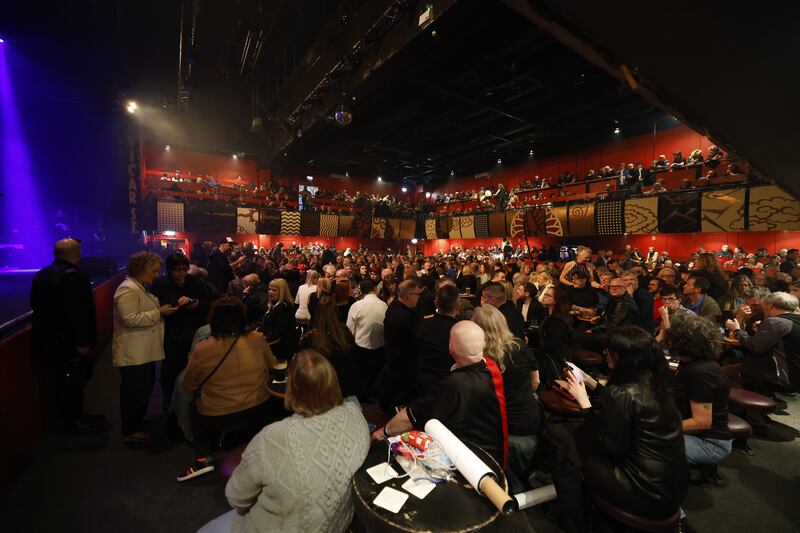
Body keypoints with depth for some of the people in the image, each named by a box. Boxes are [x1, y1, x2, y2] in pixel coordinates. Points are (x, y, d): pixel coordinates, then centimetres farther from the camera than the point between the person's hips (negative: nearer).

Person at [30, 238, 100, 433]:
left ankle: (73, 416, 33)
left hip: (47, 341, 9)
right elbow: (79, 313, -26)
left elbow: (36, 305, 17)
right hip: (69, 342, -9)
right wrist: (83, 341, -20)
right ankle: (73, 422, 20)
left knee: (63, 382, 21)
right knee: (73, 383, 6)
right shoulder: (75, 276, -22)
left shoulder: (41, 275, 8)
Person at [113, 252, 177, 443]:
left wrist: (162, 310, 13)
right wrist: (159, 312, -23)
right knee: (134, 391, 3)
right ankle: (130, 431, 18)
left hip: (144, 351, 10)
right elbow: (130, 319, -27)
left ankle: (138, 421, 38)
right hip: (133, 353, -10)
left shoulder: (140, 287, 15)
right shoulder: (128, 289, -19)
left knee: (145, 386, 21)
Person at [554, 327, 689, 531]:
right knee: (581, 436, 15)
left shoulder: (623, 393, -26)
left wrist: (583, 401, -13)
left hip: (650, 494, -8)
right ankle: (590, 499, 32)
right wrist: (590, 382, 15)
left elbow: (610, 446, -17)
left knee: (566, 449, 0)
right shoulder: (652, 382, -1)